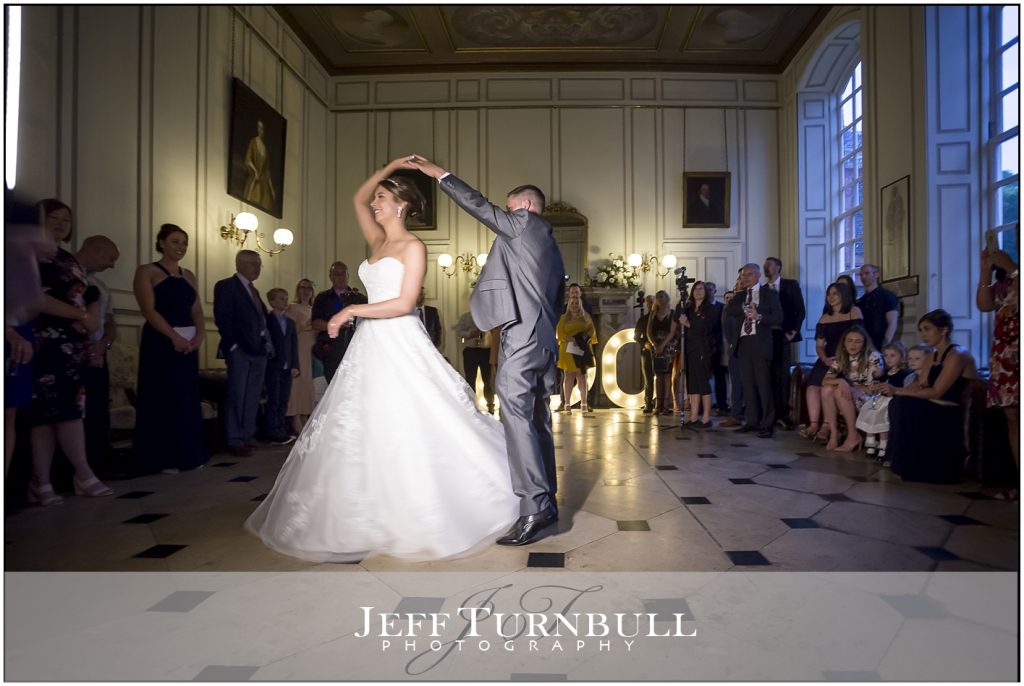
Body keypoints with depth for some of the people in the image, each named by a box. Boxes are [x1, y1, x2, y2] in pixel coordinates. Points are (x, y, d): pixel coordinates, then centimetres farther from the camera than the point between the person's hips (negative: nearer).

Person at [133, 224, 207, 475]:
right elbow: (149, 310, -11)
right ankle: (162, 459, 5)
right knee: (161, 398, -2)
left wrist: (200, 334, -8)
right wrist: (175, 337, -19)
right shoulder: (147, 272, 0)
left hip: (188, 343, 6)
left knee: (187, 399, 8)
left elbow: (197, 311, 11)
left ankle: (187, 455, 15)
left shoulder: (189, 276, 16)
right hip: (160, 342, -6)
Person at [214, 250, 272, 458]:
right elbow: (222, 319, -11)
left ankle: (248, 437, 17)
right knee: (237, 397, -4)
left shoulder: (253, 290, 21)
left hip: (259, 351, 7)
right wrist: (233, 345, -16)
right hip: (240, 351, -7)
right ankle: (235, 441, 2)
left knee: (252, 397, 10)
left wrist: (267, 344, 7)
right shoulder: (226, 286, -3)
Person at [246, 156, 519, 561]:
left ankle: (422, 517, 6)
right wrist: (391, 166, 21)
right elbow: (358, 199, 26)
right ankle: (367, 517, 18)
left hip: (400, 344, -8)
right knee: (365, 431, 8)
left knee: (409, 429, -7)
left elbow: (405, 303, -14)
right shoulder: (378, 241, 16)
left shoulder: (413, 246, -5)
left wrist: (353, 310, -12)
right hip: (371, 345, 8)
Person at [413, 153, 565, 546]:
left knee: (517, 419, -12)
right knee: (538, 422, 11)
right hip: (545, 341, 10)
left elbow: (479, 205, 1)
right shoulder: (552, 247, 26)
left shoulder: (525, 223, 2)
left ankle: (534, 509, -15)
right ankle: (546, 502, 17)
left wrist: (440, 174, 10)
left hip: (521, 338, -10)